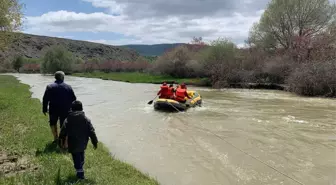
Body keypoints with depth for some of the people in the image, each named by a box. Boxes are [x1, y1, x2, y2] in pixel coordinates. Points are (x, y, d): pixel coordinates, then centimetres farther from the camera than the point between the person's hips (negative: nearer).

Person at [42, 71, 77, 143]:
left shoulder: (50, 87, -3)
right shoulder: (68, 87, -1)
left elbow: (45, 99, -3)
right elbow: (73, 99, 2)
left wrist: (44, 109, 6)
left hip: (53, 110, 0)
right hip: (65, 110, 0)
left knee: (53, 123, 26)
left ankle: (55, 137, 29)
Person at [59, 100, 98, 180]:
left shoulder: (68, 120, -6)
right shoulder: (86, 119, -5)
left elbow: (63, 132, -3)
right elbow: (91, 132, -5)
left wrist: (61, 143, 10)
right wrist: (95, 142, 2)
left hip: (73, 144, -2)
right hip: (83, 143, 3)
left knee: (76, 158, 4)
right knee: (81, 154, 26)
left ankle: (80, 173, -1)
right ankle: (80, 168, 42)